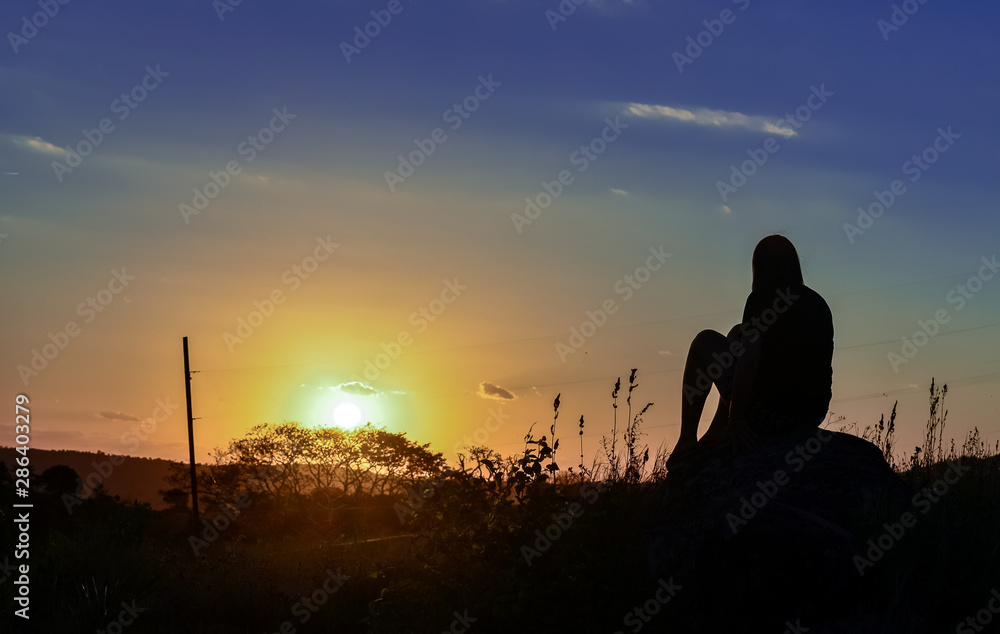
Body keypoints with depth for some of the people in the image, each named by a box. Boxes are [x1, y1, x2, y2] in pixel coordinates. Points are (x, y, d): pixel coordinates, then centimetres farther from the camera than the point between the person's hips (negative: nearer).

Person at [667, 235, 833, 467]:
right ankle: (716, 432, 34)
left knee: (705, 340, 14)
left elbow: (749, 360, -19)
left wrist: (736, 417, -11)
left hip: (767, 414, -7)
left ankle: (687, 440, 19)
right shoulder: (819, 304, 12)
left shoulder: (762, 299, -8)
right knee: (739, 336, 28)